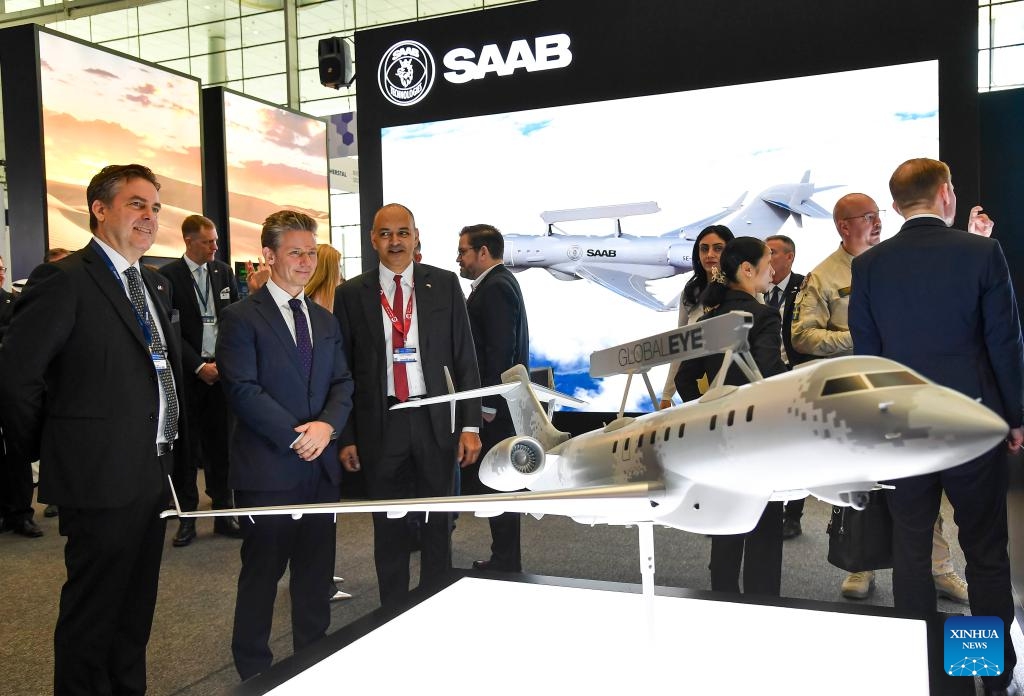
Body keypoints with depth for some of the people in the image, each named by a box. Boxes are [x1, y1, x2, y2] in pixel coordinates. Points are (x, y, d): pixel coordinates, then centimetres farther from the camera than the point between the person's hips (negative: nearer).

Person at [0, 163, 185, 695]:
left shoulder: (153, 285, 13)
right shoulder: (65, 281, -13)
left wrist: (170, 446, 11)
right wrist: (43, 451, -7)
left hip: (152, 474, 8)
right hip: (101, 477, -8)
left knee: (135, 608, 20)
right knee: (91, 612, 7)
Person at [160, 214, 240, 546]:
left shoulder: (223, 272, 9)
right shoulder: (168, 276, -3)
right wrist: (198, 366, -11)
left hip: (221, 368, 3)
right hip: (188, 372, -3)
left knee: (220, 443, 6)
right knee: (186, 446, 3)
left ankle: (223, 513, 15)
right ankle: (187, 517, 13)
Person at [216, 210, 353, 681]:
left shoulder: (325, 320, 14)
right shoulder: (241, 318, -6)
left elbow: (342, 383, 10)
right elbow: (243, 391, -14)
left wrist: (327, 424, -10)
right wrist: (297, 437, -16)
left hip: (321, 466, 6)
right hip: (268, 468, -5)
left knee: (316, 572, 14)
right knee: (263, 572, 7)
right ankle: (253, 669, 25)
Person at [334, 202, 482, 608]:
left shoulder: (444, 285, 2)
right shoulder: (351, 294, 1)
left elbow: (464, 358, 1)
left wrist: (470, 424, -4)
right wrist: (346, 437, 0)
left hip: (436, 420, 1)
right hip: (380, 423, 0)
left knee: (437, 524, 13)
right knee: (389, 527, 10)